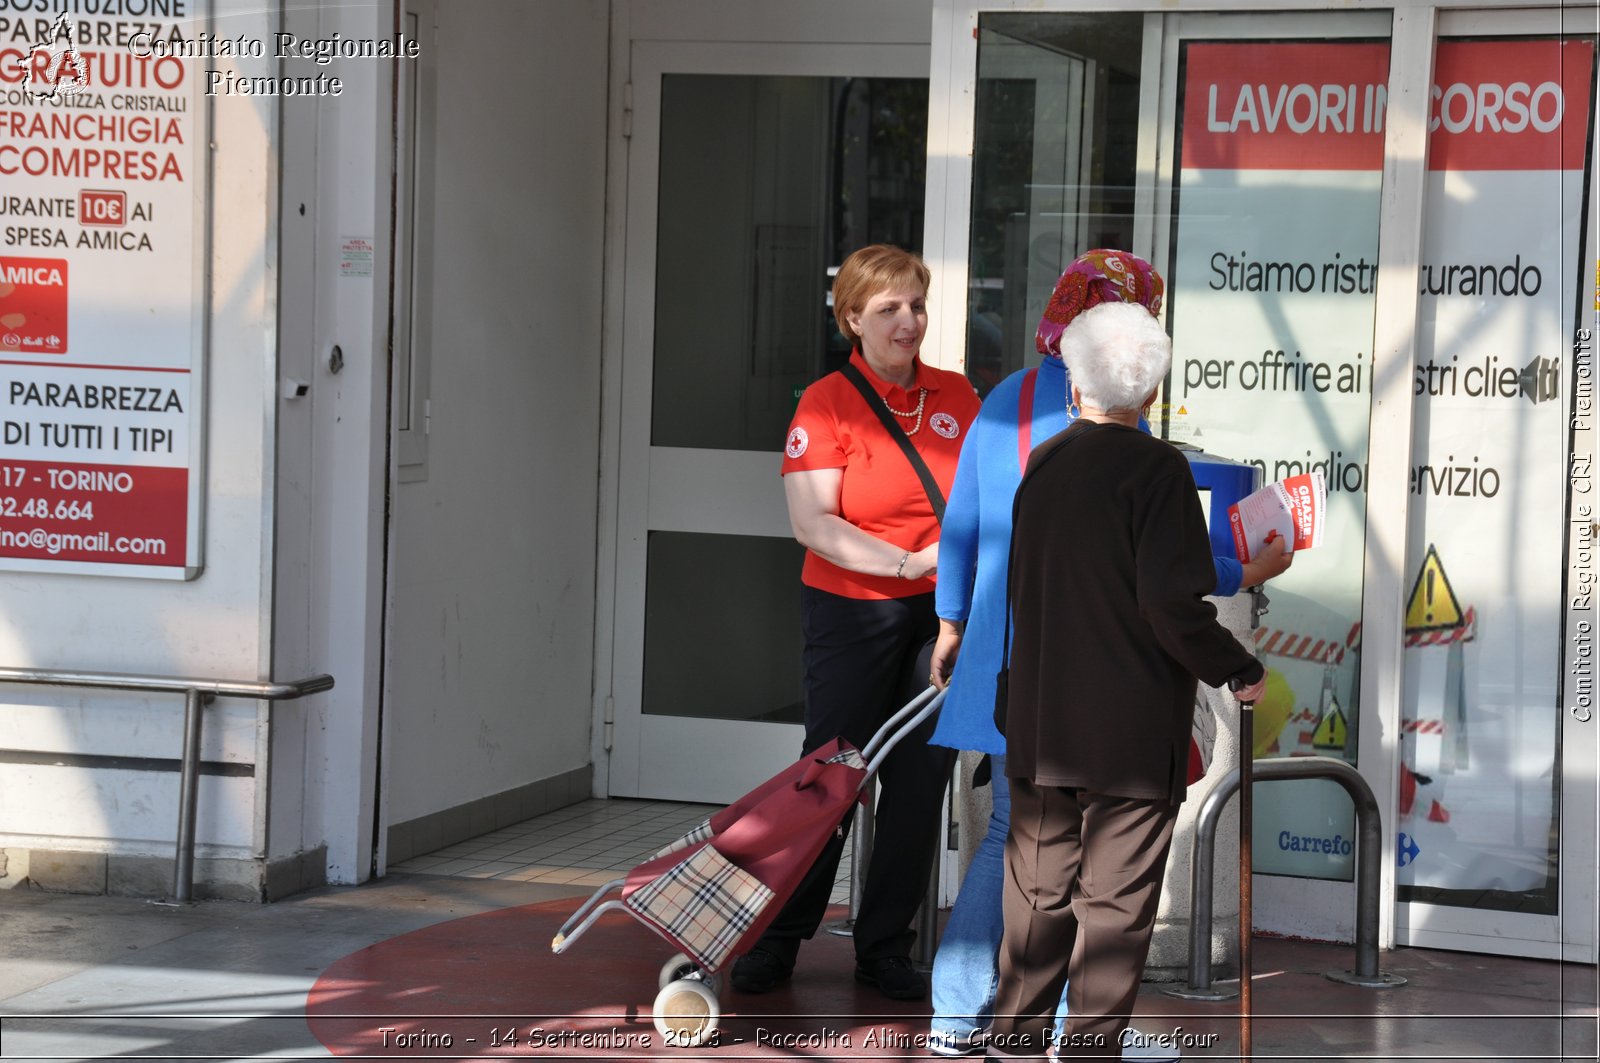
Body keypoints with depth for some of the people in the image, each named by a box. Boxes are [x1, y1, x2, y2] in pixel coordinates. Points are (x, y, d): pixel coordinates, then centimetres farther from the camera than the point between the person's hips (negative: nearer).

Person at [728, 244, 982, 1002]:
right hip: (851, 613, -4)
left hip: (939, 614, 4)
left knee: (920, 781, 4)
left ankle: (885, 950, 16)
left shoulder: (956, 396, 7)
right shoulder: (827, 403, -6)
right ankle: (775, 941, 16)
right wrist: (909, 562, -21)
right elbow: (814, 523, -15)